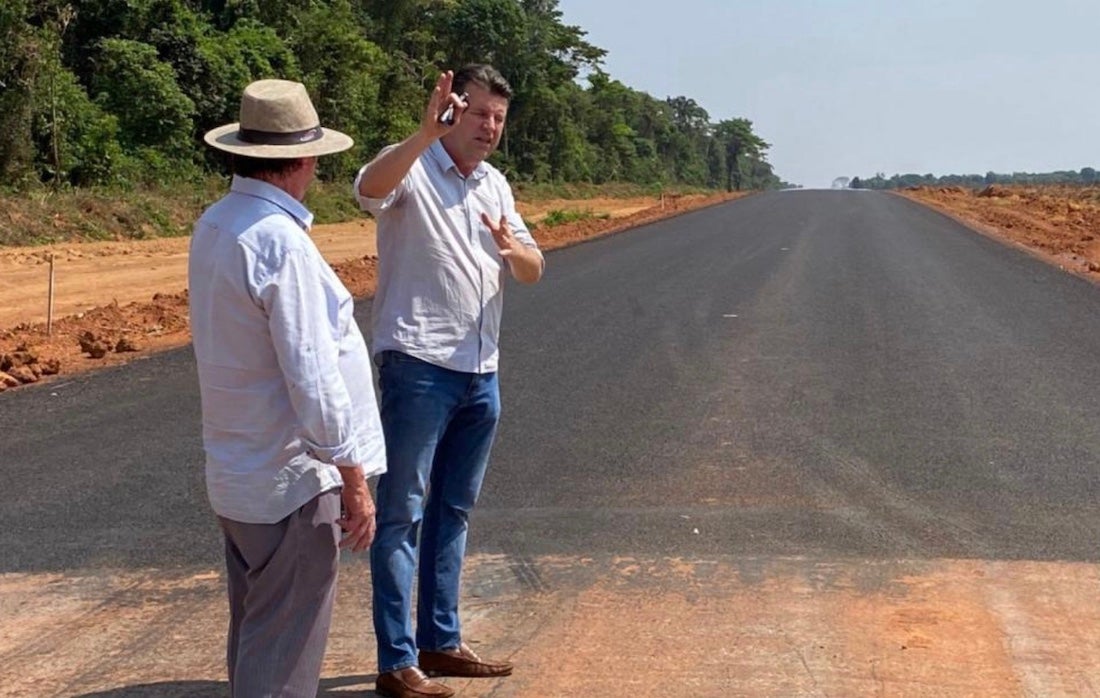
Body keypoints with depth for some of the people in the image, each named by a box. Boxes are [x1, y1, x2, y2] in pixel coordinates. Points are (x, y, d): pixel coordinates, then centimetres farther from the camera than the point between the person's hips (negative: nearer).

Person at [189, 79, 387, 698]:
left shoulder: (213, 225, 5)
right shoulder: (279, 240, -22)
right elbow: (314, 379, -22)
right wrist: (355, 481, -16)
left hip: (236, 475, 9)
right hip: (292, 481, -9)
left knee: (255, 638, 20)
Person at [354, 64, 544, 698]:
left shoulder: (495, 185, 15)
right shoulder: (412, 167, -7)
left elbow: (534, 271, 14)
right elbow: (370, 189, -31)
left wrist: (514, 250, -10)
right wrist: (427, 132, -45)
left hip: (481, 372, 8)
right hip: (419, 366, -7)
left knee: (454, 512, 15)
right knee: (403, 514, -2)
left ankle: (441, 641, 25)